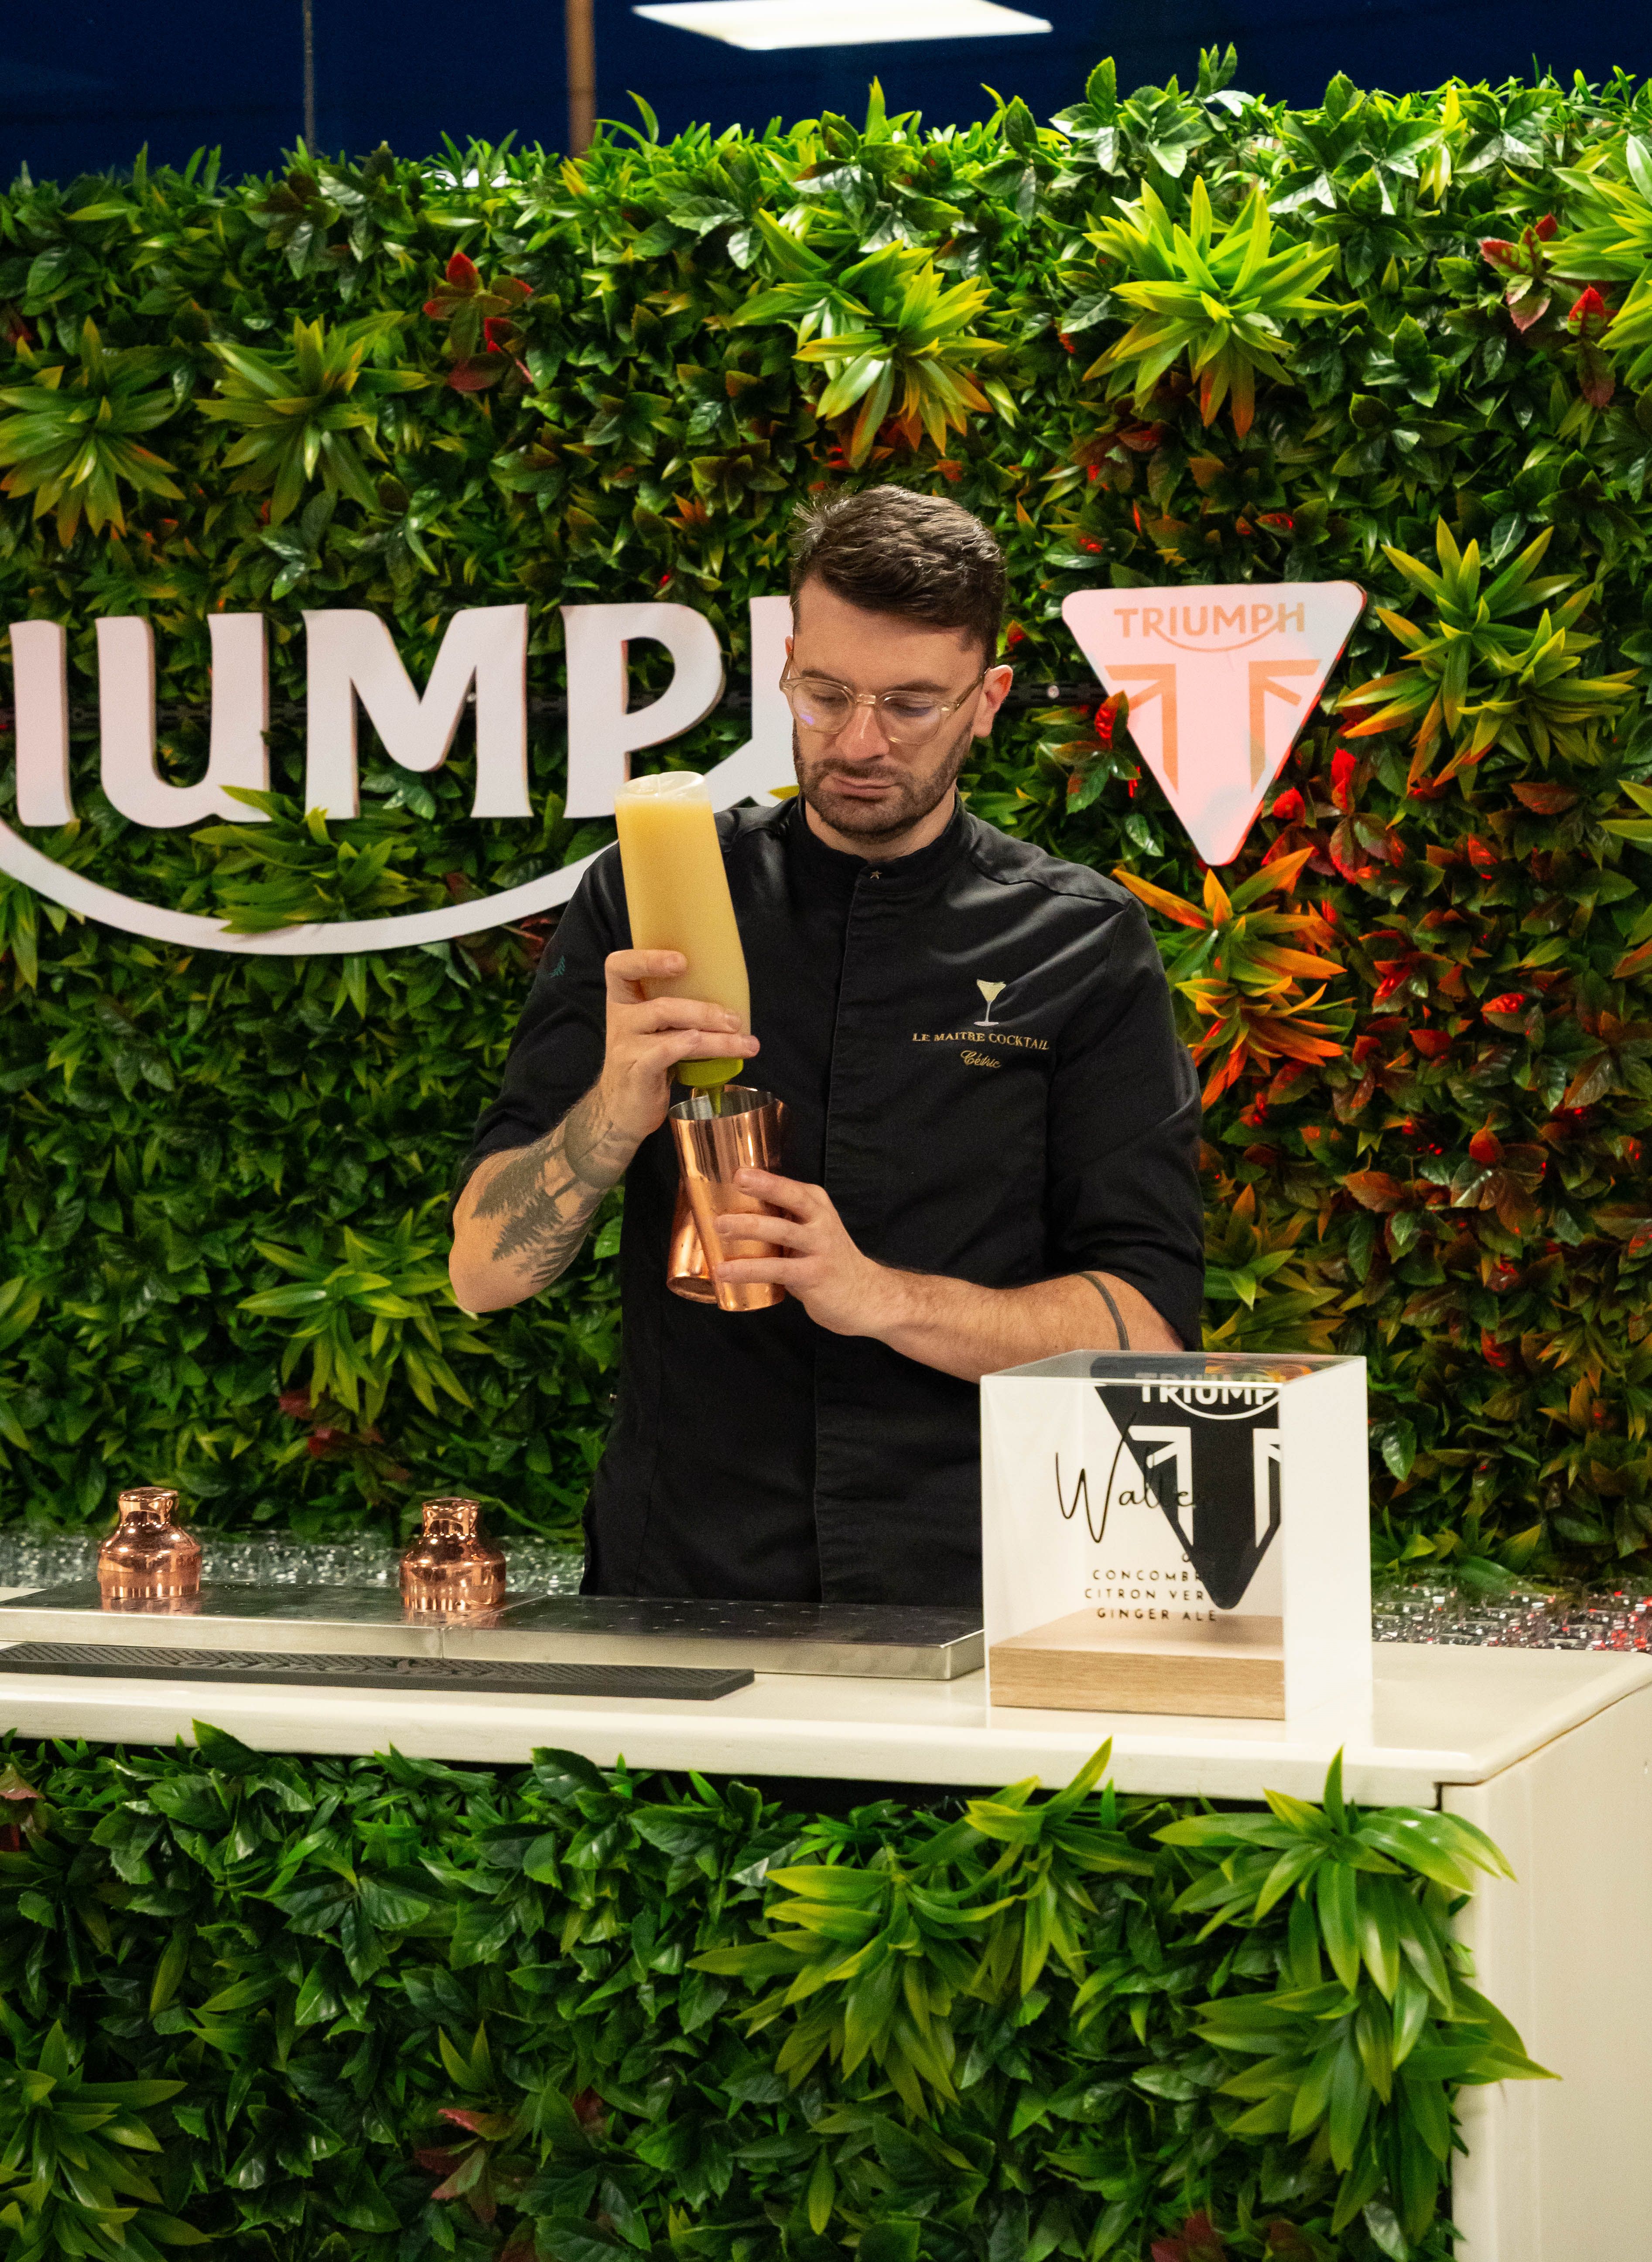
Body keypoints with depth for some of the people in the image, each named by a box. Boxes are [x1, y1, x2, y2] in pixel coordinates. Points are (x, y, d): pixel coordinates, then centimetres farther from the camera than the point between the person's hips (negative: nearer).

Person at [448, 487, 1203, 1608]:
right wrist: (618, 1108, -14)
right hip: (679, 1588, 1)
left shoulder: (1081, 945, 7)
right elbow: (485, 1271, 5)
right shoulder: (646, 904, 9)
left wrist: (884, 1297, -14)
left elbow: (1150, 1326, 1)